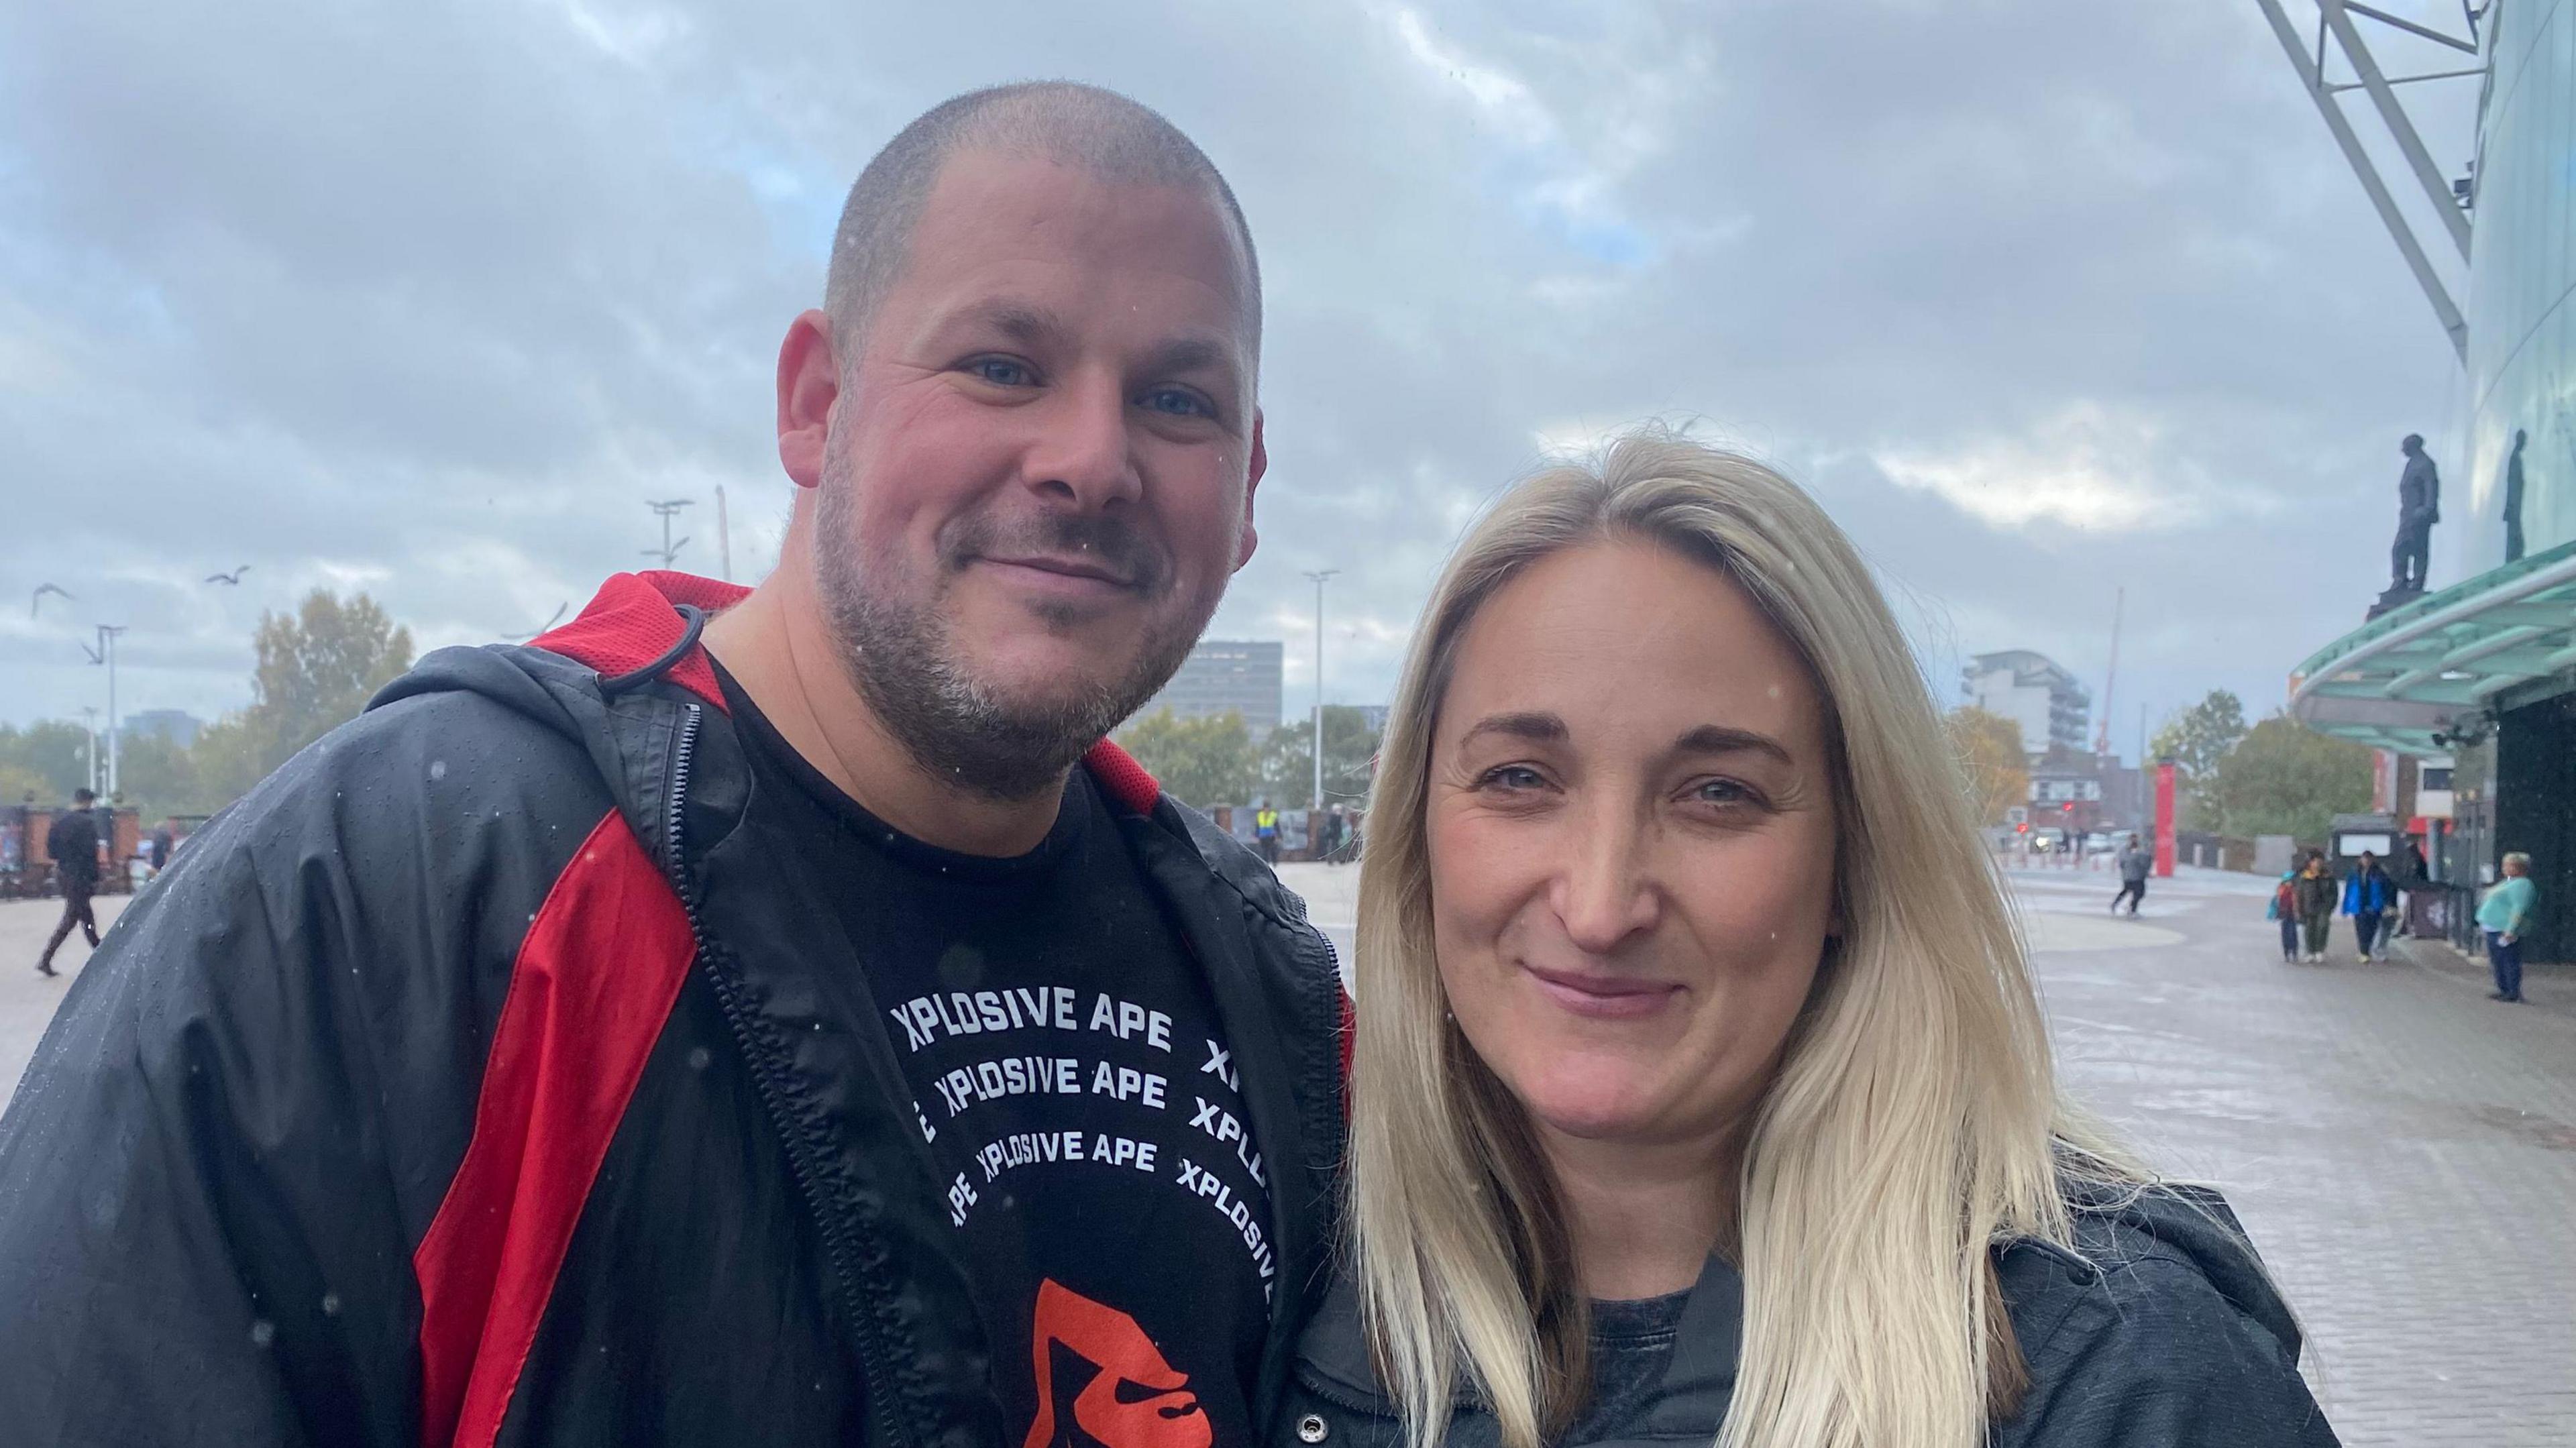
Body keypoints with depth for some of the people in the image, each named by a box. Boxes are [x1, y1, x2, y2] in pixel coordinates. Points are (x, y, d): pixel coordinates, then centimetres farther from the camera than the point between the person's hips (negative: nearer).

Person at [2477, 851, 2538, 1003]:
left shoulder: (2522, 885, -14)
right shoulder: (2510, 882, 19)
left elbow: (2519, 910, -22)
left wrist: (2510, 931, -26)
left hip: (2504, 931, -11)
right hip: (2493, 928, 11)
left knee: (2510, 963, -7)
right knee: (2497, 962, 15)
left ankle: (2514, 993, -4)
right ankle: (2504, 990, 23)